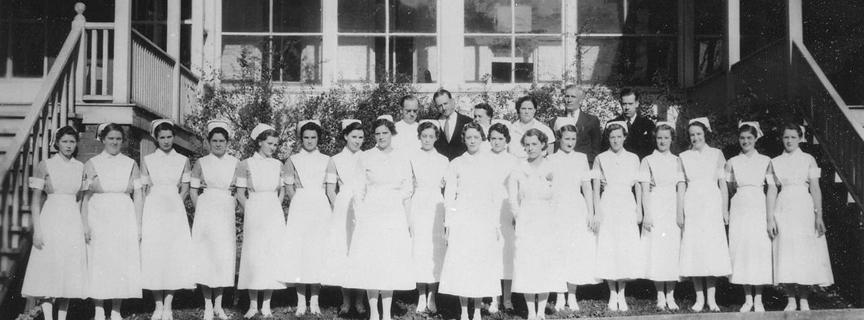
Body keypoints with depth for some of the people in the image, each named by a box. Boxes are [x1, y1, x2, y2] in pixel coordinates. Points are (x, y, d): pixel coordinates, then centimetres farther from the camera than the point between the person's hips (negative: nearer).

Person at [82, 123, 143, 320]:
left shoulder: (131, 164, 8)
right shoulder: (92, 164, 5)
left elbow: (138, 197, 6)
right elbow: (85, 196, 2)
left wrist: (138, 225, 0)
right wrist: (85, 224, -7)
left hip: (124, 220, 1)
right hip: (99, 220, -1)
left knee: (123, 265, 0)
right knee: (98, 264, -2)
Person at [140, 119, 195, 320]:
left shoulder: (183, 161, 6)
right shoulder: (147, 160, 5)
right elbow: (142, 190, 5)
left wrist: (175, 202, -2)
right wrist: (140, 219, 0)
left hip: (175, 211, 1)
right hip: (153, 211, 0)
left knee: (175, 256, -2)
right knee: (153, 256, -3)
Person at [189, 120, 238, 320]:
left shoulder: (235, 163, 6)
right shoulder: (201, 163, 4)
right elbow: (193, 190, 7)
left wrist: (233, 207, -1)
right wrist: (200, 210, -1)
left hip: (226, 214, 1)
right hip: (206, 212, -1)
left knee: (225, 256, -1)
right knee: (205, 256, -3)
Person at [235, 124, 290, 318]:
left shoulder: (278, 165, 9)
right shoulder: (246, 164, -1)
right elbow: (240, 194, 1)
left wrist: (276, 208, 4)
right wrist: (250, 212, -5)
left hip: (275, 214, 3)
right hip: (254, 214, -3)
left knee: (273, 256, 0)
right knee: (254, 256, -3)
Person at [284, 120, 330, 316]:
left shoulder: (326, 160, 10)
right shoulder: (292, 161, 9)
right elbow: (289, 189, 7)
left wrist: (330, 210, -3)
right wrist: (301, 205, -4)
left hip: (321, 209, 1)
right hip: (299, 209, 0)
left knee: (318, 252, -1)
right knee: (298, 251, -4)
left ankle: (314, 301, 5)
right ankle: (301, 302, 1)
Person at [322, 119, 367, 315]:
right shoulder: (335, 160, 6)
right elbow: (331, 190, 6)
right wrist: (338, 209, -4)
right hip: (343, 211, 0)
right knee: (342, 252, -1)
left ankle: (359, 301, 7)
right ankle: (346, 301, 7)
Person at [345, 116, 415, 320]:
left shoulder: (402, 160, 8)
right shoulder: (365, 158, 2)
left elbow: (406, 192, 9)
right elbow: (359, 191, 1)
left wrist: (407, 219, 4)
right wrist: (359, 217, -6)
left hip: (395, 216, 2)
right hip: (371, 215, -2)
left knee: (392, 264, 1)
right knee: (371, 263, -3)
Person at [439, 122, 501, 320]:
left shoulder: (490, 163, 7)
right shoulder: (456, 164, 6)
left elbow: (496, 195, 6)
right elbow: (449, 195, 5)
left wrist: (496, 224, 2)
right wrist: (448, 225, 0)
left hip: (484, 220, 1)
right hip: (461, 220, -1)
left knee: (483, 265, 0)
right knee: (460, 264, -4)